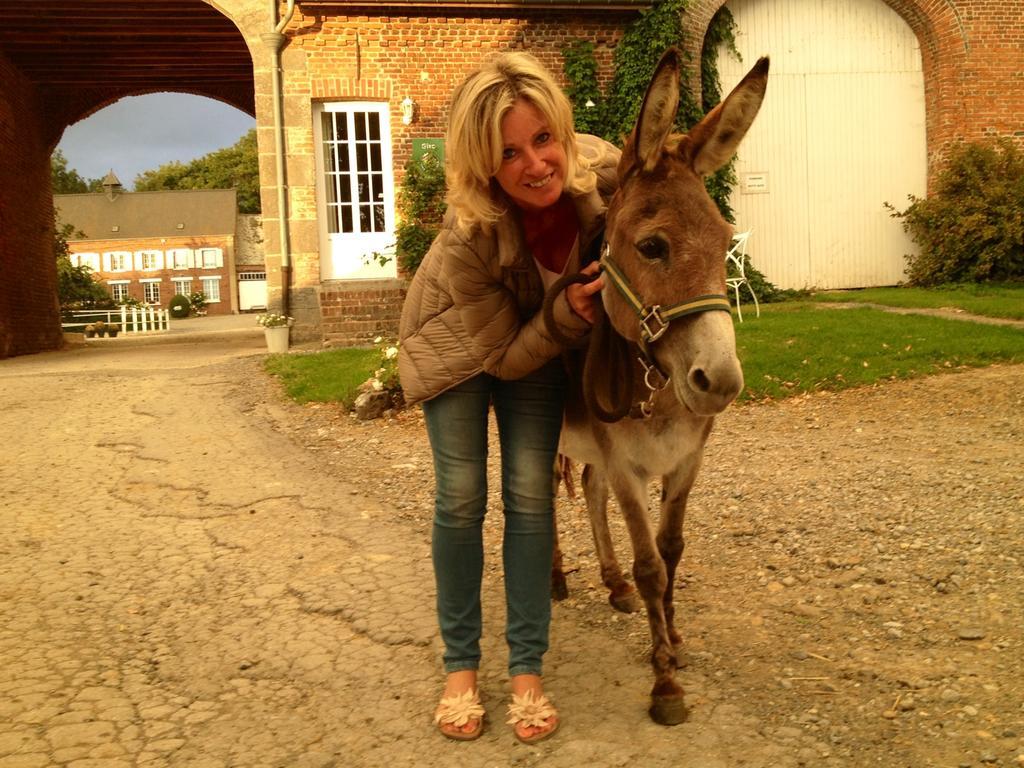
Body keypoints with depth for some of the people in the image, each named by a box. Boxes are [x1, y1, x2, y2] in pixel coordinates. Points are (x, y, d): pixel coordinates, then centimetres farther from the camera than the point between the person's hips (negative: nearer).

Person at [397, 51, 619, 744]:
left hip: (544, 332, 3)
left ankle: (528, 668, 9)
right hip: (459, 341, -2)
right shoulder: (468, 236, -38)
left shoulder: (605, 172, -30)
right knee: (461, 498, -4)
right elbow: (501, 354, -24)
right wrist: (566, 316, -40)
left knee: (531, 493, -4)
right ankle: (460, 665, 15)